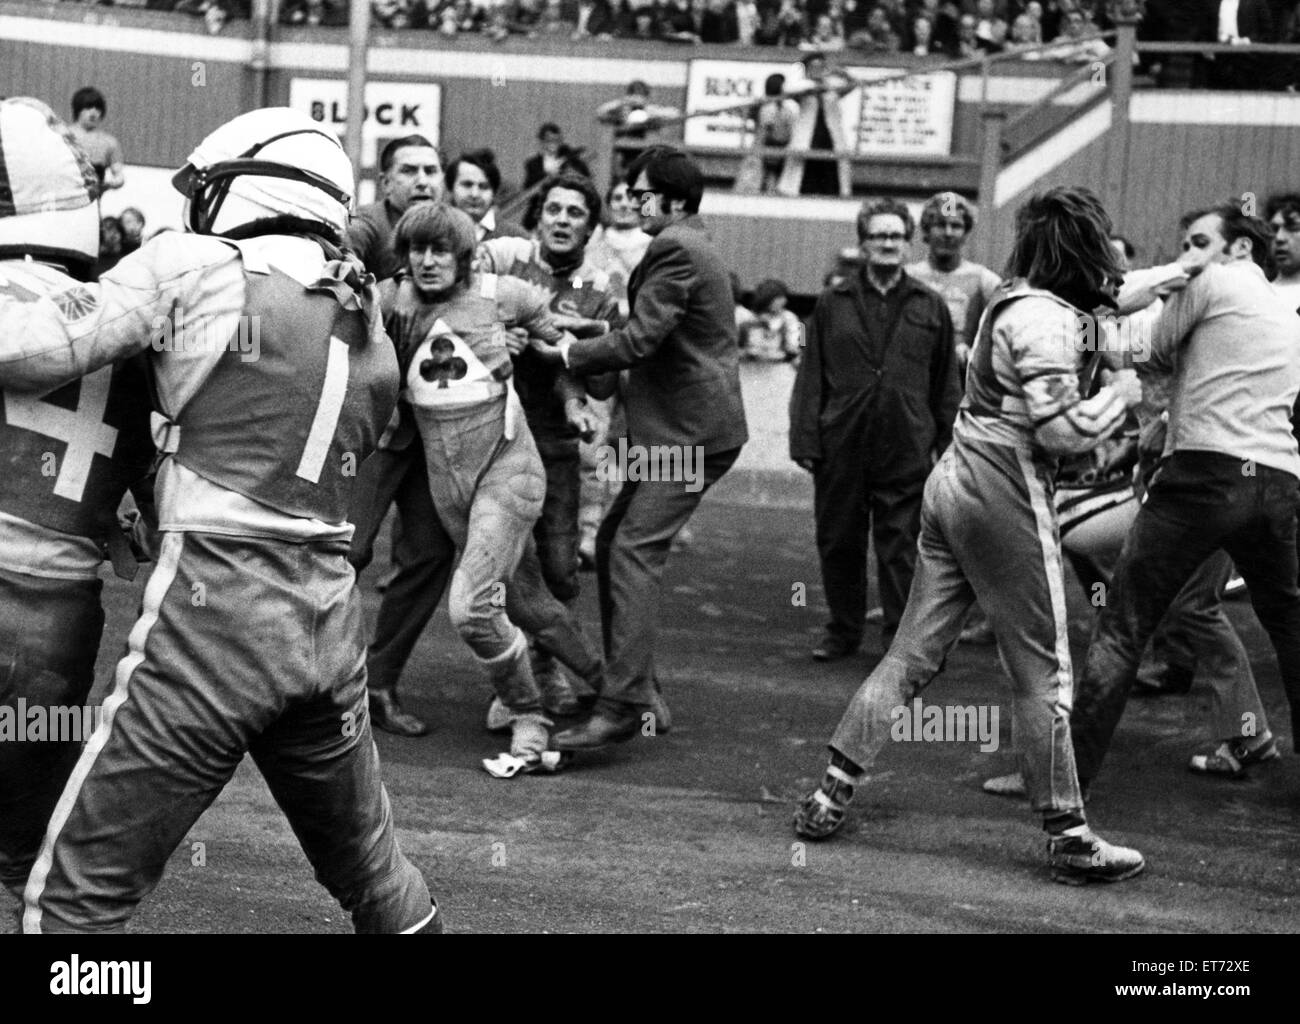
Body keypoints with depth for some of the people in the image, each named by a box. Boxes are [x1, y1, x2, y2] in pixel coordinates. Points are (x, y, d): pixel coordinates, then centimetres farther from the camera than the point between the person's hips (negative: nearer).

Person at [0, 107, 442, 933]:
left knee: (78, 895, 0)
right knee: (370, 868, 25)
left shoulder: (193, 269, -4)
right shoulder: (371, 336, 14)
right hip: (331, 618, 7)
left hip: (216, 612, -6)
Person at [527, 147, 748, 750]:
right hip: (679, 428, 11)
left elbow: (639, 340, -20)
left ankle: (623, 705, -21)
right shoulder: (692, 247, 20)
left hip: (690, 431, -11)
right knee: (613, 543, 11)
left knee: (634, 551, -16)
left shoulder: (675, 249, -13)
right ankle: (637, 687, 15)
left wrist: (567, 354, -8)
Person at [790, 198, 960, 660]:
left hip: (906, 448, -1)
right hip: (842, 446, 1)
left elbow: (946, 384, 10)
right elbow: (810, 378, 6)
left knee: (901, 545, -1)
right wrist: (806, 439, -1)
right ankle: (843, 630, 22)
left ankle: (901, 636, 7)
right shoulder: (833, 303, 6)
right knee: (838, 541, 8)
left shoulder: (930, 307, 7)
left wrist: (944, 443, 4)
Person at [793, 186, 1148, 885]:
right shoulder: (1046, 321, -15)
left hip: (955, 483, 9)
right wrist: (1124, 393, -5)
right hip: (1005, 494, -9)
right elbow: (1061, 430, -19)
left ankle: (831, 795, 10)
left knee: (913, 654, 11)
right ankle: (1068, 838, 4)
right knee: (1043, 671, -1)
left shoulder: (1011, 303, 13)